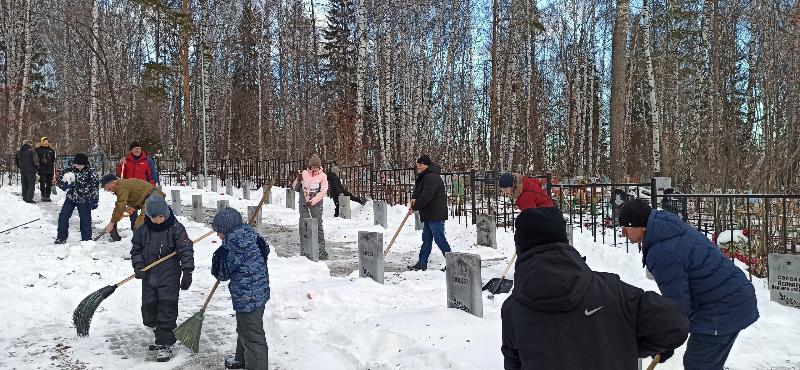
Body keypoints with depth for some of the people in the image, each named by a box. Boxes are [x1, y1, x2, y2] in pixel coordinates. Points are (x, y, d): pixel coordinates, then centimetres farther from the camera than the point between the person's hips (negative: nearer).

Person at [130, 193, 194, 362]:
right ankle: (162, 338, 30)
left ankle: (165, 345, 2)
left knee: (167, 310, -7)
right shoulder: (143, 229, 1)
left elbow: (186, 250, -12)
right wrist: (138, 265, -7)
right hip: (149, 276, 5)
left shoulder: (175, 228, -10)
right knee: (149, 310, 10)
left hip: (169, 276, -5)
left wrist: (187, 272, -18)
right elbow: (136, 249, 10)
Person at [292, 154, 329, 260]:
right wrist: (298, 180, -5)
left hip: (316, 203, -3)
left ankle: (322, 250, -9)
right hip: (303, 201, 3)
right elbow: (295, 188, 14)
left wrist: (312, 201, -17)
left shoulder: (323, 176, 1)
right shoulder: (304, 173, 8)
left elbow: (323, 191, -7)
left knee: (318, 226, -10)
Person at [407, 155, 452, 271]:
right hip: (429, 214, 11)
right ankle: (422, 263, 20)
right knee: (426, 239, 13)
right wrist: (414, 198, 3)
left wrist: (414, 207, -15)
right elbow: (418, 189, 25)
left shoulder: (432, 177, -20)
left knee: (439, 239, -7)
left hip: (436, 214, -11)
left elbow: (426, 196, -24)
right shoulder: (423, 176, 15)